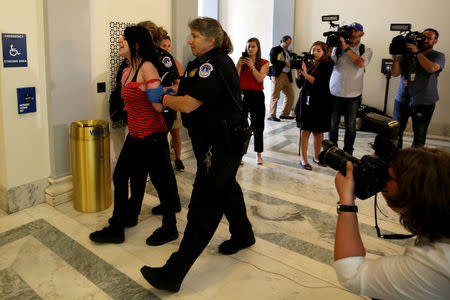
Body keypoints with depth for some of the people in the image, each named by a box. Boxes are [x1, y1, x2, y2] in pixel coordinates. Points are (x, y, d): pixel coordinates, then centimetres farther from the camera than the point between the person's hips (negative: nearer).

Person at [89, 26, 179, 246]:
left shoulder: (147, 67, -15)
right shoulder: (128, 71, 12)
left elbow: (159, 106, -19)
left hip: (152, 135, -10)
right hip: (135, 135, 10)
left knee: (160, 181, 4)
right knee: (120, 176, 15)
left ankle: (169, 229, 23)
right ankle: (116, 227, 30)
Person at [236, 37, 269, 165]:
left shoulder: (264, 63, 4)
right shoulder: (241, 61, 8)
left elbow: (260, 78, -11)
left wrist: (251, 66, -14)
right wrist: (239, 65, -11)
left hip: (256, 96, -1)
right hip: (242, 95, 1)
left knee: (257, 127, 6)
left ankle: (258, 155, 18)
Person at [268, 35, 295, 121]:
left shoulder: (287, 52, 26)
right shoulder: (275, 49, 2)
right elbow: (273, 61, -12)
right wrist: (285, 63, -10)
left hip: (286, 76, 8)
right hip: (277, 75, -8)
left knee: (290, 95, 6)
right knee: (275, 96, -7)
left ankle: (284, 114, 16)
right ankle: (272, 115, -2)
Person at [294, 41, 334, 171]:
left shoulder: (326, 65, -2)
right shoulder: (308, 64, 7)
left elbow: (321, 84, -16)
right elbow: (300, 84, 10)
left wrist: (306, 74, -20)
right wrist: (298, 71, -5)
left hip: (320, 103, -2)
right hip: (305, 101, 2)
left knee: (318, 132, 8)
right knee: (304, 130, 0)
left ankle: (317, 157, 25)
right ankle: (303, 159, 6)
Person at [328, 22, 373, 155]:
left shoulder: (366, 50, 6)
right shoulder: (338, 48, 6)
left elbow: (360, 63, -14)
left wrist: (346, 47, -15)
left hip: (353, 95, 0)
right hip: (335, 93, 0)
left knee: (350, 126, 5)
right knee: (333, 124, 5)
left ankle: (347, 153, 19)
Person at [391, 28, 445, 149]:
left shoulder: (439, 56, 3)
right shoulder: (407, 54, 5)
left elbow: (431, 68, -19)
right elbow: (395, 73, 1)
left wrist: (418, 52, -16)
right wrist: (396, 57, -13)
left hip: (424, 103, -1)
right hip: (402, 99, 2)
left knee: (420, 136, 3)